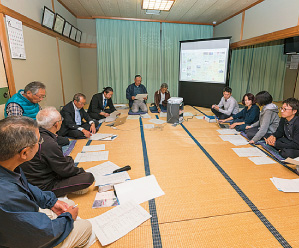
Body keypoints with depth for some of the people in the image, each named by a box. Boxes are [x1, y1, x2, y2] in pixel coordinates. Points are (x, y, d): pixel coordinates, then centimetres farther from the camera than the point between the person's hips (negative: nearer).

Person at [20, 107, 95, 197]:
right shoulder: (49, 144, -32)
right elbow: (65, 170, -19)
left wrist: (68, 159, 14)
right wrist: (81, 171, -2)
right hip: (43, 187, -9)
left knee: (69, 159, 23)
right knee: (89, 177, -17)